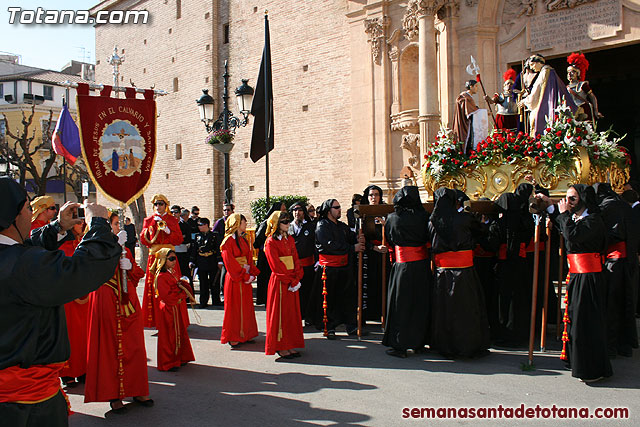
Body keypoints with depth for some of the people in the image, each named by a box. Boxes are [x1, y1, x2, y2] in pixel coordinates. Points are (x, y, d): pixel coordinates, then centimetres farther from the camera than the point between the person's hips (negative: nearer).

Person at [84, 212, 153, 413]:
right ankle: (113, 395, 8)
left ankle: (136, 390, 17)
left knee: (133, 347, 6)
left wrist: (130, 266, -2)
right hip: (106, 303, -5)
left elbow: (137, 275, 18)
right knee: (110, 348, -1)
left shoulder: (125, 249, 16)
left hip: (128, 302, 5)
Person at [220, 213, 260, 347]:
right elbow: (230, 262, -16)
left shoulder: (243, 240, 13)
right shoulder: (228, 241, -11)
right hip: (235, 279, -8)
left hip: (245, 278, 8)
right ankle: (233, 338, 8)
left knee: (246, 307, 11)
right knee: (235, 307, -1)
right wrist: (244, 276, -18)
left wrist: (252, 274, -1)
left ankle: (244, 335, 20)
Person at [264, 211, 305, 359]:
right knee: (280, 313, -1)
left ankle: (290, 345, 16)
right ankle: (280, 347, 7)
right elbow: (276, 266, -13)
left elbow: (296, 260, 10)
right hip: (279, 282, -7)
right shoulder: (271, 242, -9)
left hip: (293, 282, 7)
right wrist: (292, 281, -15)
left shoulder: (290, 239, 13)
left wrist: (297, 279, -4)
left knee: (292, 312, 8)